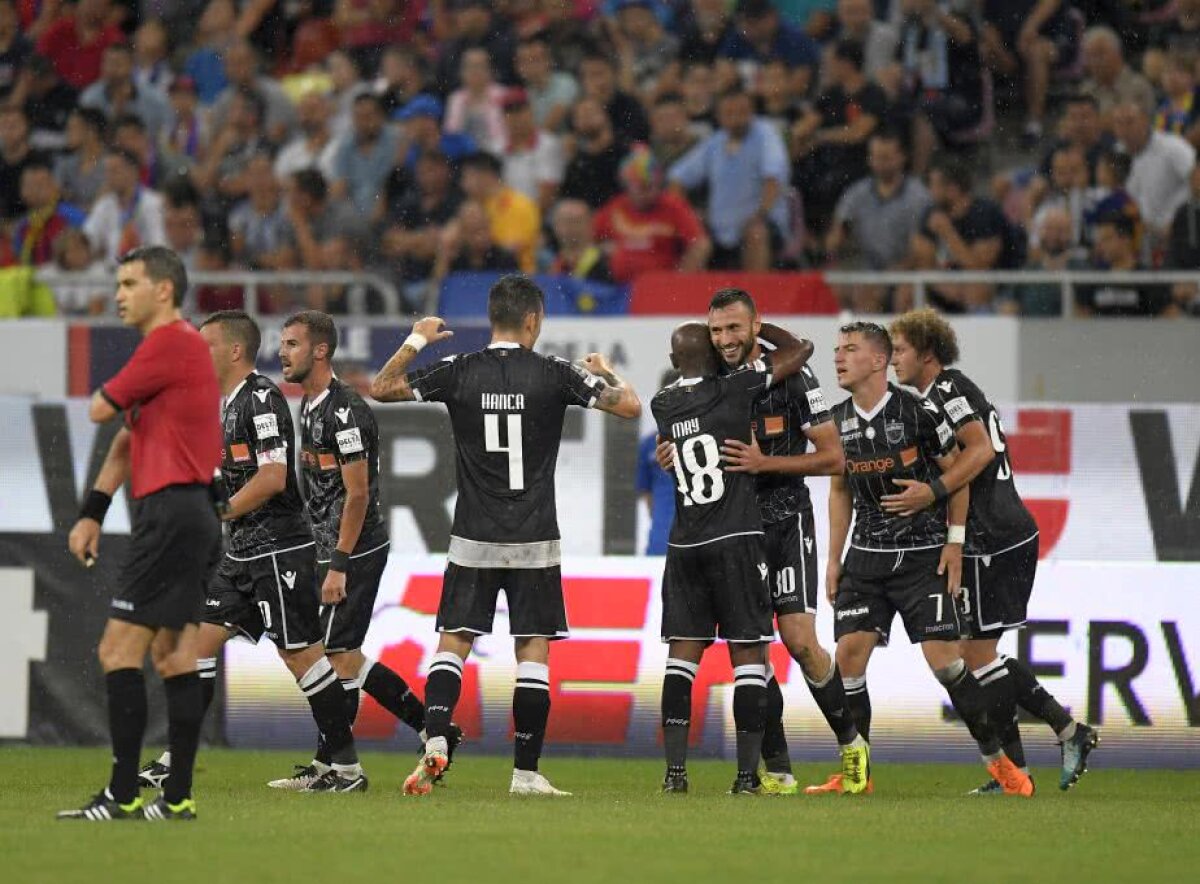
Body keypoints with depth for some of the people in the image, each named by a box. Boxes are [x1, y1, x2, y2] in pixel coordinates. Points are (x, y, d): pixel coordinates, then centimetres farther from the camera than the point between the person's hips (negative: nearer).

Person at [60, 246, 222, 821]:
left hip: (171, 511, -11)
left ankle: (123, 797, -13)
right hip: (191, 515, 11)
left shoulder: (170, 343, -13)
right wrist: (93, 512, 18)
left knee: (119, 650, -11)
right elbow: (127, 439, 23)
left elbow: (99, 410, -9)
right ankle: (177, 798, 11)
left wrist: (107, 395, 14)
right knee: (171, 654, 10)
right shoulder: (177, 345, 20)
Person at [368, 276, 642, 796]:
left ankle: (434, 744, -14)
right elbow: (630, 406, -1)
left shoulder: (459, 372, -2)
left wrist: (416, 340, 21)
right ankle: (526, 773, 2)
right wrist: (605, 373, 19)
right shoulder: (552, 374, -5)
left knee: (452, 645, 5)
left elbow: (381, 388, 9)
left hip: (473, 540, 1)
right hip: (535, 541, -1)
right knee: (533, 652, 3)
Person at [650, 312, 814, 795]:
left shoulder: (662, 405, 4)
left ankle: (675, 769, -1)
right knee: (748, 653, 0)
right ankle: (747, 772, -3)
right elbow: (800, 349, 0)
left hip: (685, 546, 4)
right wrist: (753, 328, 12)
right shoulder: (734, 389, -8)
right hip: (737, 539, -4)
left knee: (682, 652, 7)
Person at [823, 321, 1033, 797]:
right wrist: (834, 558, 12)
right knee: (849, 654, -7)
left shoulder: (918, 412, -11)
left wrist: (954, 542, -6)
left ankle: (999, 760, 2)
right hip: (867, 556, 5)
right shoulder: (837, 421, 4)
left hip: (923, 555, -5)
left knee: (944, 658, -11)